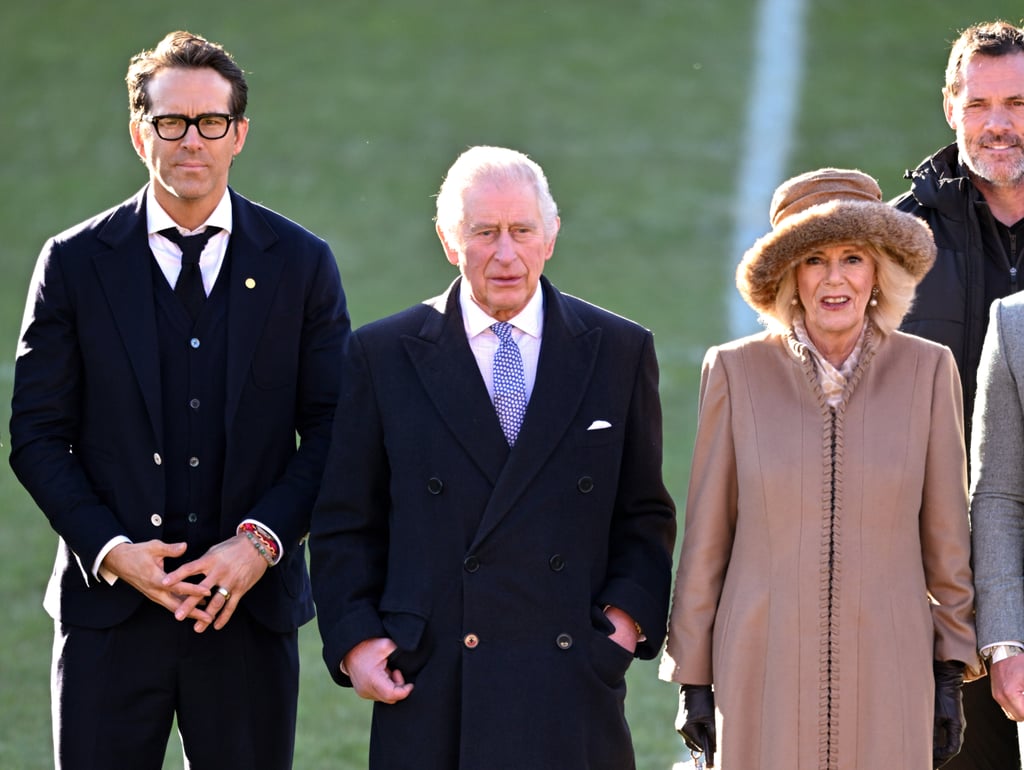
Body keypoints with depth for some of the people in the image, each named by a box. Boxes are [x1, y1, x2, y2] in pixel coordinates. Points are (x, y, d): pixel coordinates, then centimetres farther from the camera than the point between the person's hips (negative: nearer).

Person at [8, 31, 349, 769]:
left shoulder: (301, 263, 5)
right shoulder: (75, 264, 3)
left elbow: (332, 429, 3)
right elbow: (37, 433, 3)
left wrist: (261, 541, -11)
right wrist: (109, 549, -11)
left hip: (251, 606, 0)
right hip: (108, 606, 0)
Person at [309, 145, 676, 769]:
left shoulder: (619, 352, 10)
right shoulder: (384, 355, 7)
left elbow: (645, 515, 14)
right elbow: (344, 524, 9)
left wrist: (628, 614, -2)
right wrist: (353, 639, -3)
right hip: (430, 690, 0)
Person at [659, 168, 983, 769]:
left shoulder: (926, 370, 2)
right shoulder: (736, 371, 0)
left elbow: (947, 534, 7)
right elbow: (706, 536, 5)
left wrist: (951, 674, 5)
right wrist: (693, 678, 4)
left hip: (886, 671, 0)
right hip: (764, 669, 0)